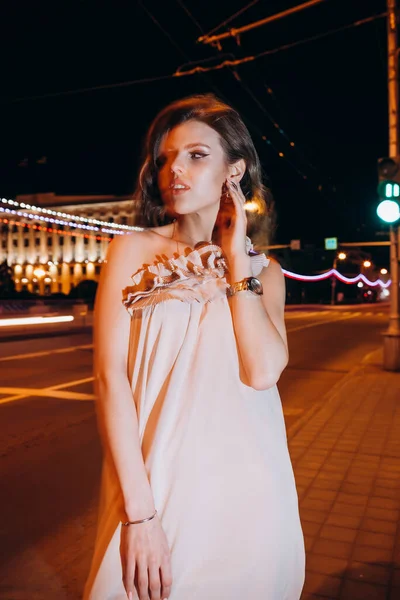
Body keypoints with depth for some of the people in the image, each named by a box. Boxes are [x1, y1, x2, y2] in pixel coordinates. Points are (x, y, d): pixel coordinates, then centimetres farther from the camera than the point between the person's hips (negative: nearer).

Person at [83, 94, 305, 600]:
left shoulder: (264, 271, 4)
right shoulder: (132, 251, -2)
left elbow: (261, 372, -13)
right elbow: (110, 376, -10)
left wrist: (234, 256, -8)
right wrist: (139, 511, -15)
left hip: (246, 486, 2)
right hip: (155, 477, -2)